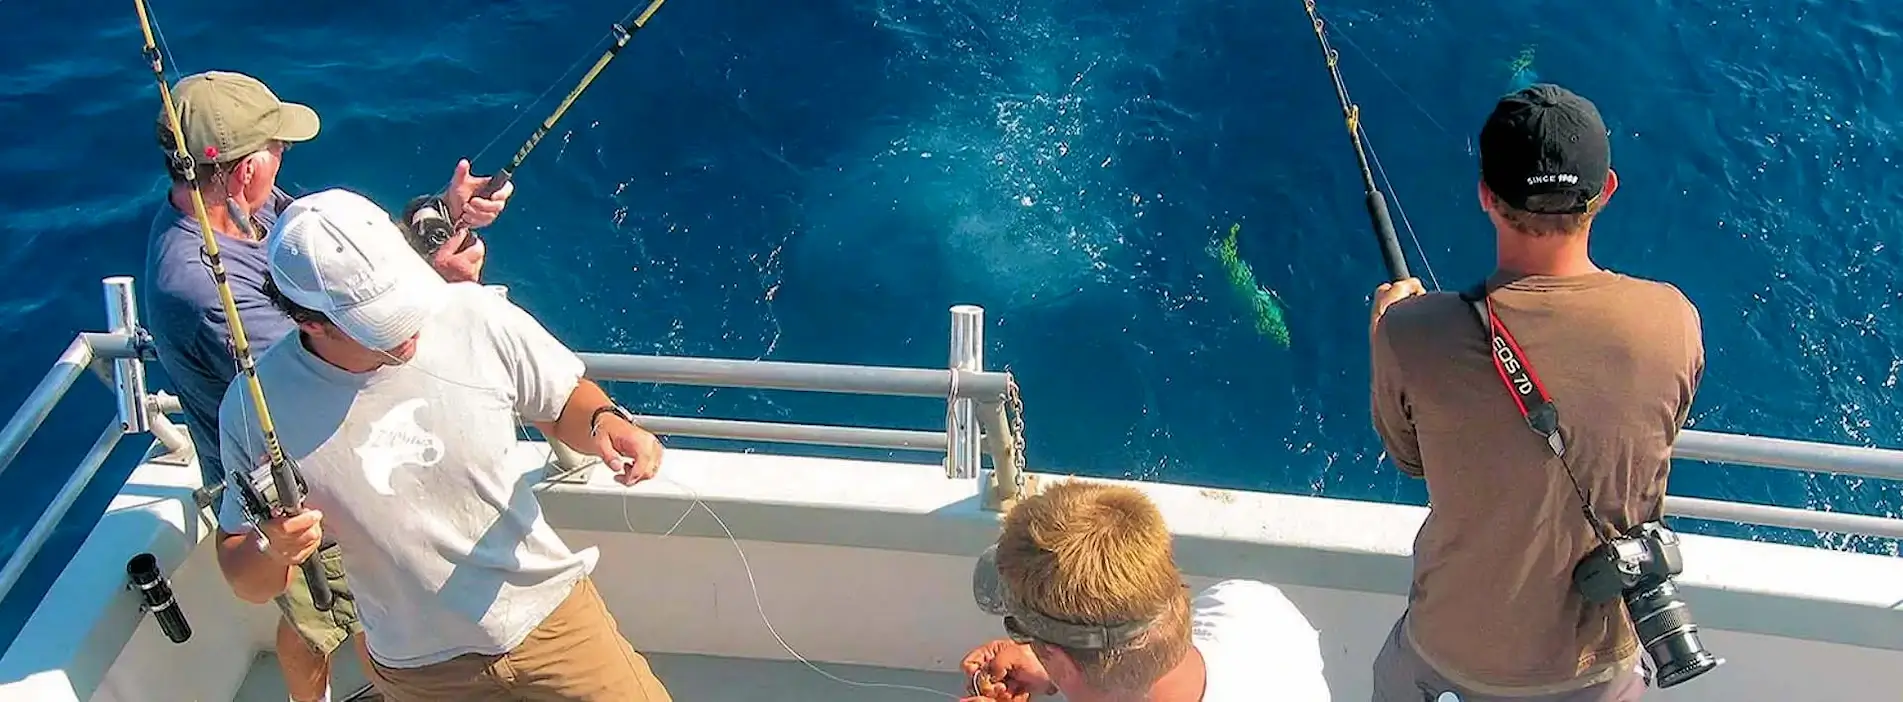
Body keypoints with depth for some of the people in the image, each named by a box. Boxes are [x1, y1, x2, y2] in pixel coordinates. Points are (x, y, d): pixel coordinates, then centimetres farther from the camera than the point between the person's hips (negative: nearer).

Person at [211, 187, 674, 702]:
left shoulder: (475, 316, -17)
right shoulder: (258, 408, -16)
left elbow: (561, 403, 1)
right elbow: (247, 582, -4)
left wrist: (604, 421, -21)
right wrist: (272, 549, -27)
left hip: (553, 617, 0)